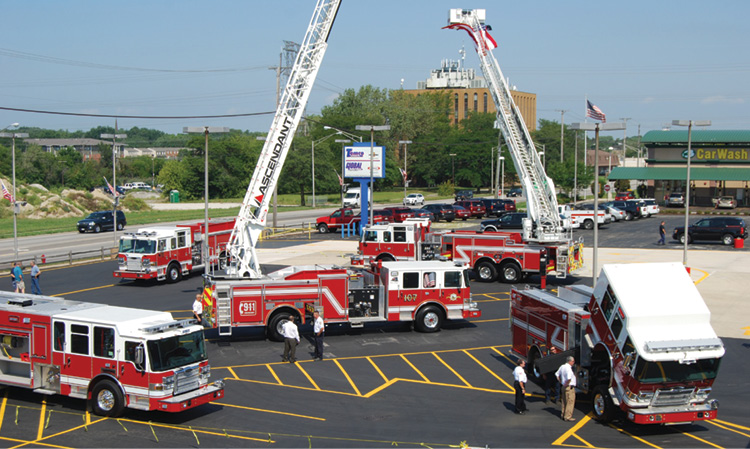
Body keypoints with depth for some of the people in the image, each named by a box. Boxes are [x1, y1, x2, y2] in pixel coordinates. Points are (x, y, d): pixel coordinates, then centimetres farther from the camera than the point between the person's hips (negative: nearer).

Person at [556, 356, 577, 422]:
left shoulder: (562, 366, 8)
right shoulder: (568, 368, -22)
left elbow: (557, 374, 20)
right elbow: (569, 378, -35)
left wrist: (560, 382, 17)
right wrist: (566, 384, -19)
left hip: (564, 386, 9)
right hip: (570, 387, -9)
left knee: (564, 402, 19)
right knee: (570, 402, -3)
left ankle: (563, 415, 27)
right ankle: (568, 417, -2)